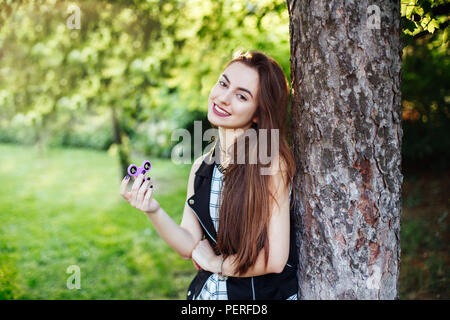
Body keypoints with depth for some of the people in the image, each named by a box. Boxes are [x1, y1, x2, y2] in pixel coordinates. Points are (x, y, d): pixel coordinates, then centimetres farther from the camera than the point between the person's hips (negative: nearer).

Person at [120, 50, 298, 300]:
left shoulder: (272, 161, -16)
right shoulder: (201, 168, 1)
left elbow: (274, 259, -18)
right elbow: (190, 247, 1)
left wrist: (215, 262, -4)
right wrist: (154, 211, -15)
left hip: (265, 292, -4)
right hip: (209, 291, 4)